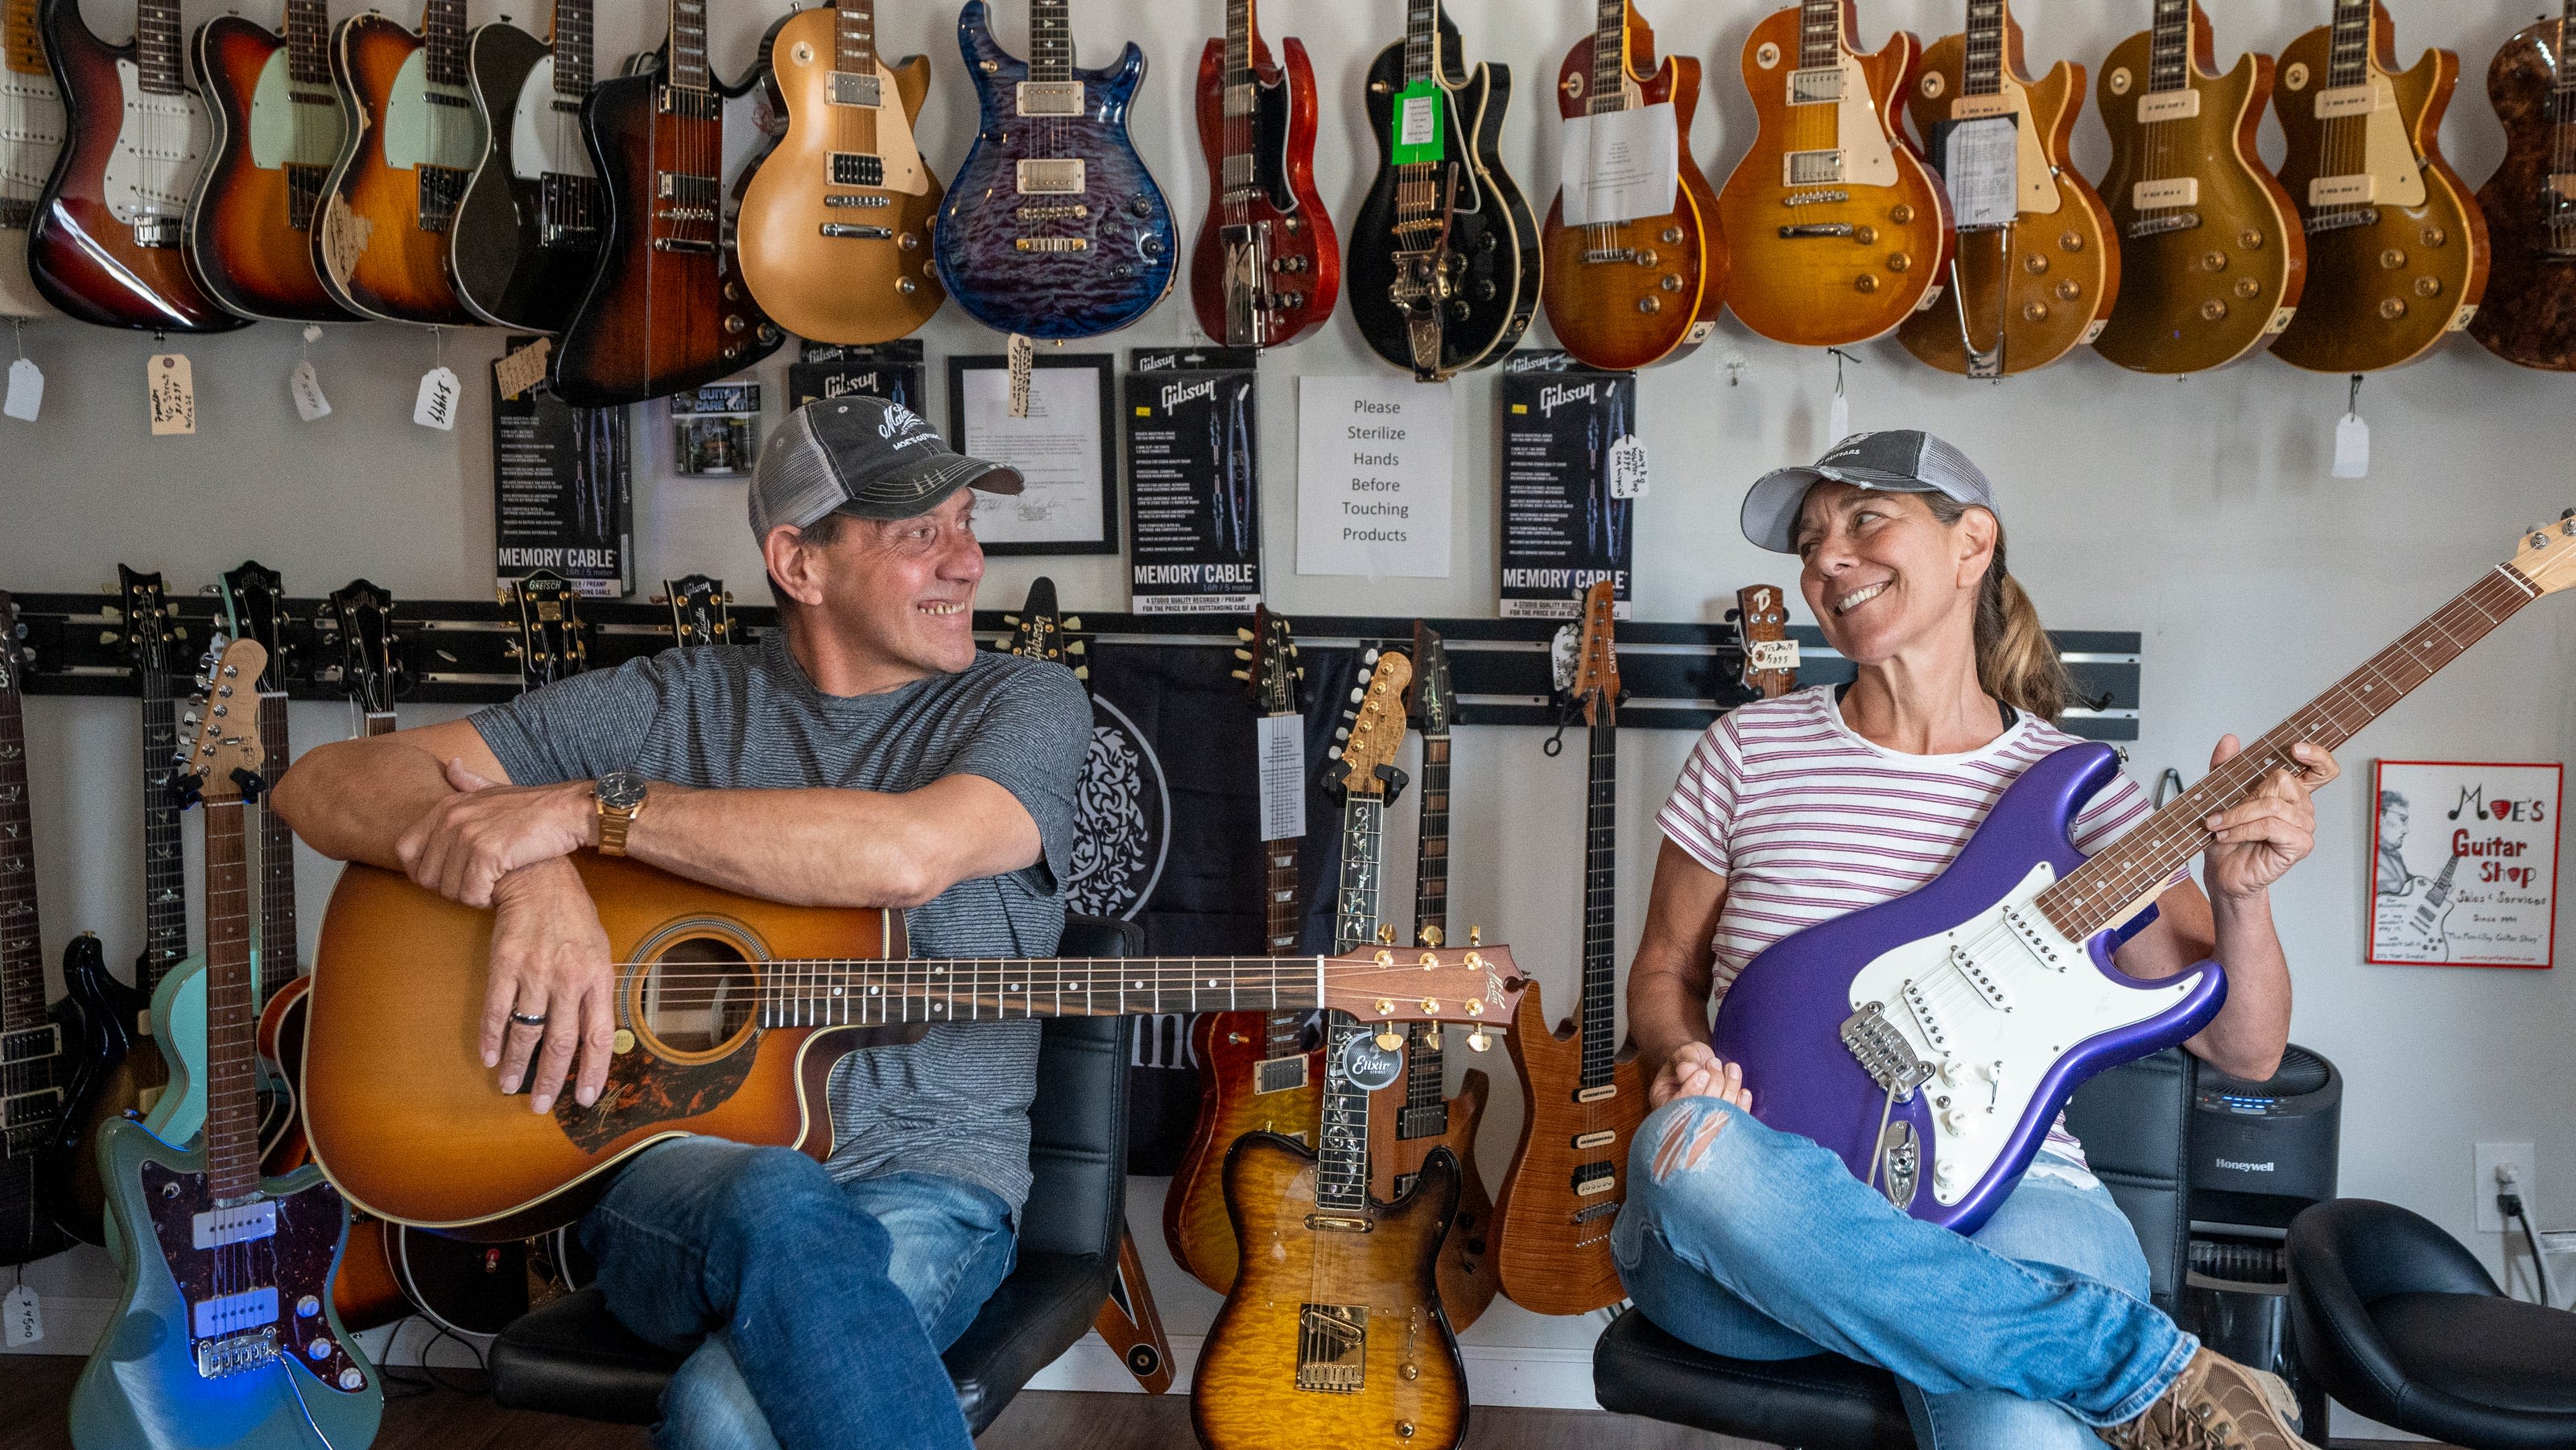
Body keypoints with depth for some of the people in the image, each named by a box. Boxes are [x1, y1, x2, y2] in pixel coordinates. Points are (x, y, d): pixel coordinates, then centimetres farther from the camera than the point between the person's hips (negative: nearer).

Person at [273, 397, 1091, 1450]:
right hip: (669, 1156, 2)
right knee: (785, 1217, -36)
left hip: (930, 1178, -2)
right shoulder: (669, 705, 7)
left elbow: (907, 854, -19)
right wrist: (529, 879, -17)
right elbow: (326, 785, 4)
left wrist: (589, 810, -17)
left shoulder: (1028, 706, 3)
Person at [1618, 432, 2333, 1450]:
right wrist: (1682, 1062, -8)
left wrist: (2239, 896, -14)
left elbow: (2244, 1052, 5)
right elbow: (1665, 968, 14)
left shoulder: (2074, 788, 4)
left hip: (2005, 1205, -3)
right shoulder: (1748, 752, 5)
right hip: (1762, 1229, 3)